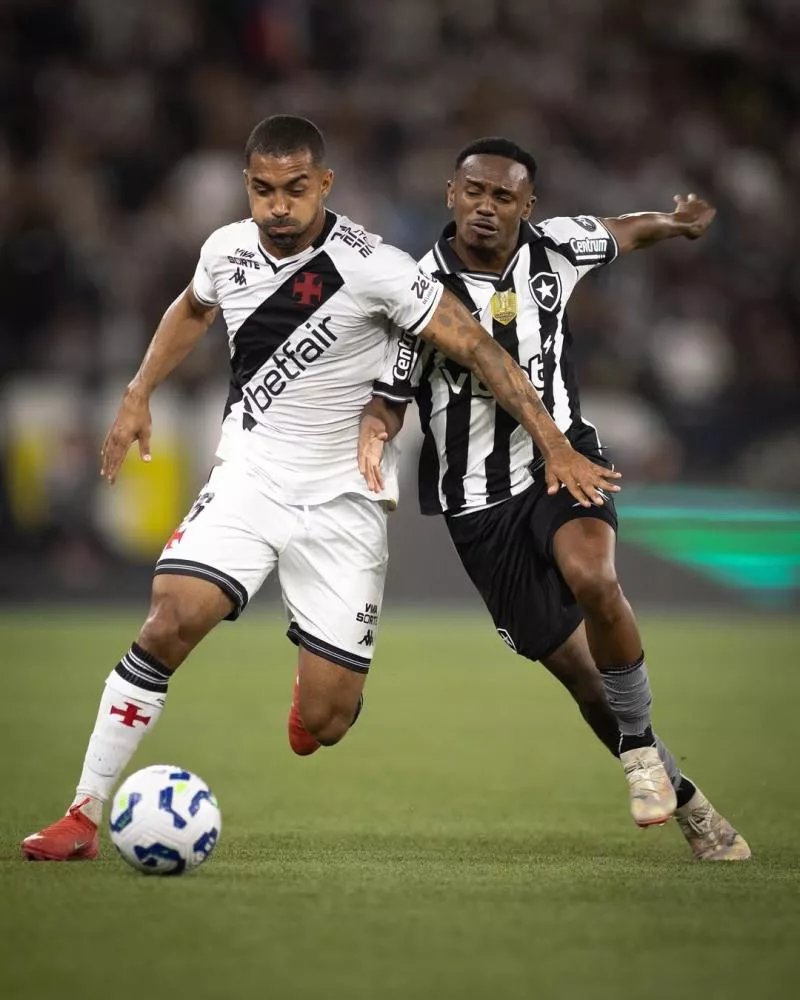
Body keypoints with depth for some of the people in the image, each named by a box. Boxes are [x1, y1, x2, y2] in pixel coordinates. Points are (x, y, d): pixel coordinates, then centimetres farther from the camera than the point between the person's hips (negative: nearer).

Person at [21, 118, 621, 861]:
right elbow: (192, 308, 23)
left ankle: (316, 679, 35)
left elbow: (476, 348, -15)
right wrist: (138, 397, 17)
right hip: (248, 478, 3)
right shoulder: (227, 250, -1)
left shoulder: (371, 267, -17)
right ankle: (83, 816, -16)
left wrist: (554, 445, -20)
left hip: (343, 501, -3)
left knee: (324, 724, -5)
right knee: (172, 621, -23)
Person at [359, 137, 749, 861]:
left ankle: (639, 742, -11)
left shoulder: (556, 247, -5)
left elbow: (620, 232, 19)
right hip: (480, 500, -1)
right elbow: (390, 394, -8)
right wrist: (374, 431, -26)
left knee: (592, 580, -32)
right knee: (572, 665, 4)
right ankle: (682, 798, 22)